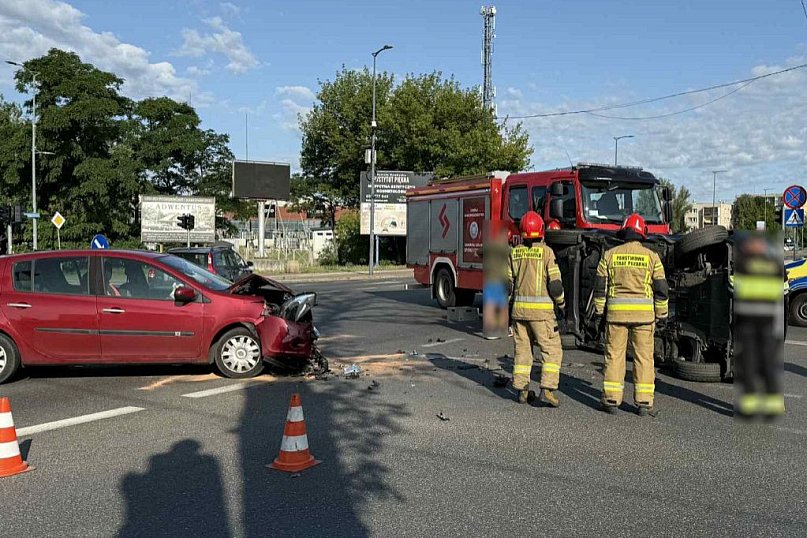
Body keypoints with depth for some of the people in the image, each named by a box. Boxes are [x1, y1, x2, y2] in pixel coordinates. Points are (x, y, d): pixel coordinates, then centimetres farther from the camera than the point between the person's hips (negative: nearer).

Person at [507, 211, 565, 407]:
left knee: (522, 348, 13)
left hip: (519, 308, 5)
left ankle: (522, 390, 15)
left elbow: (507, 282, 5)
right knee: (552, 349, 3)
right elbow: (555, 283, -11)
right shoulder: (546, 251, -8)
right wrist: (561, 302, 5)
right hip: (541, 309, -4)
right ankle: (547, 389, -6)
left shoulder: (514, 252, 4)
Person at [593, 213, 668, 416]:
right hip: (643, 314, -1)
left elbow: (600, 286, 3)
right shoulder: (651, 257, 0)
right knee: (643, 357, 5)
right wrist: (661, 315, 9)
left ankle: (611, 400, 8)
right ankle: (643, 402, 6)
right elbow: (661, 289, 1)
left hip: (616, 312, 1)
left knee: (614, 356, 6)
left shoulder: (610, 255, 3)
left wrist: (599, 312, 10)